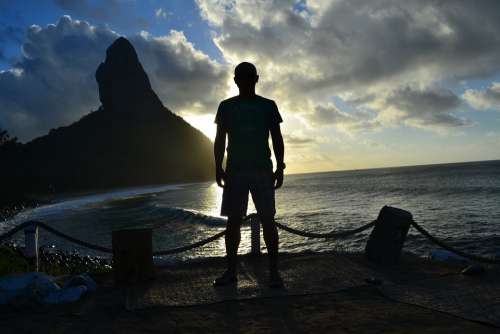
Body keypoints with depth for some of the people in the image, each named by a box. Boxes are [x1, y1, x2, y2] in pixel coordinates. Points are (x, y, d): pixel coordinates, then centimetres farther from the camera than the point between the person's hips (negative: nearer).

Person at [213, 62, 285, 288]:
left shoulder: (268, 106, 8)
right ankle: (231, 271, 9)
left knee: (267, 219, -4)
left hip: (262, 170, -1)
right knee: (233, 220, 1)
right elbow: (220, 139, 9)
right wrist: (218, 167, 0)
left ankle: (274, 271, 1)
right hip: (234, 170, 1)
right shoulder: (226, 106, 10)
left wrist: (280, 167, -2)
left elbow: (277, 139, 7)